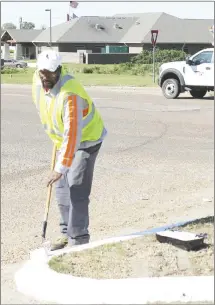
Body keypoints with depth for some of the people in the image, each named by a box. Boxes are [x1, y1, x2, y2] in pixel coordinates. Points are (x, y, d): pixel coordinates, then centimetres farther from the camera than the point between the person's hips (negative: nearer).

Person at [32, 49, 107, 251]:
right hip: (62, 138, 8)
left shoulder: (69, 95, -36)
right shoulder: (37, 79, -12)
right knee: (61, 188, 9)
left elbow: (73, 134, -38)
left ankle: (79, 239, -7)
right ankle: (67, 233, 21)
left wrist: (61, 168, -38)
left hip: (86, 139, -8)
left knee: (77, 189, -14)